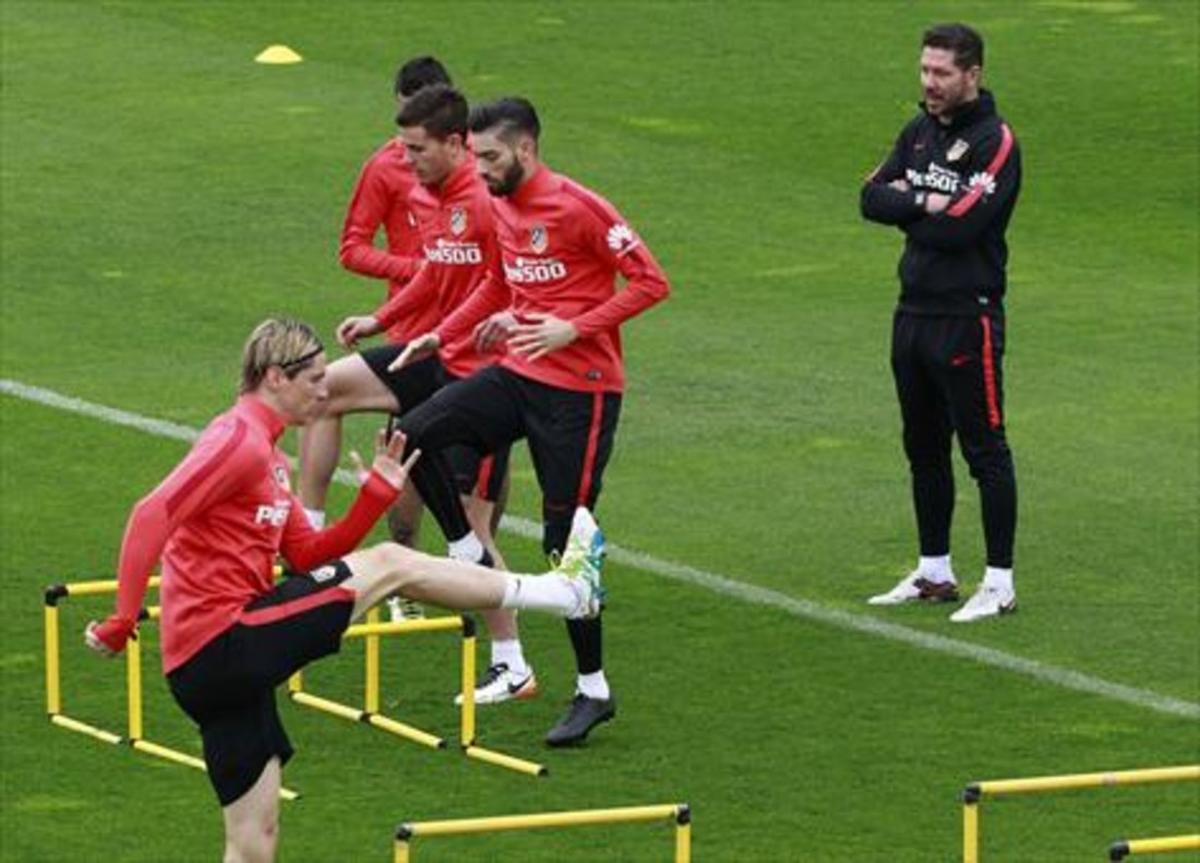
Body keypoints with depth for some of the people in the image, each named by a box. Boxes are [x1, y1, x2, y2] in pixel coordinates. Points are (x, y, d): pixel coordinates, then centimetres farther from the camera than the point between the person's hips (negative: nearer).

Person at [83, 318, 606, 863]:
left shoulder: (265, 451, 21)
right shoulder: (239, 439, -10)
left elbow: (308, 555, 23)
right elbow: (152, 516, -22)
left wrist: (378, 493, 14)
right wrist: (122, 623, -26)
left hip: (221, 666, 10)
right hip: (221, 647, -10)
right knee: (389, 564, -3)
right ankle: (560, 591, 8)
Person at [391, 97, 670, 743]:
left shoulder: (576, 207, -15)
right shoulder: (501, 208, 8)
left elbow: (651, 282, -16)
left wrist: (574, 329, -23)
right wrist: (442, 335, 15)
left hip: (579, 389, -7)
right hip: (518, 375, 7)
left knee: (564, 541, -3)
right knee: (414, 435, -10)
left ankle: (594, 690, 8)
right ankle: (471, 560, 4)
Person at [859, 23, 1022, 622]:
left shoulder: (994, 143, -12)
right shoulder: (919, 133, 12)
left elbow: (960, 228, -22)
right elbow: (872, 198, 3)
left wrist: (903, 204, -7)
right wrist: (925, 204, -12)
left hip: (966, 317, -8)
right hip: (914, 311, 8)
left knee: (984, 449, -4)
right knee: (923, 447, 15)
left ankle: (999, 585, -1)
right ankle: (934, 573, 26)